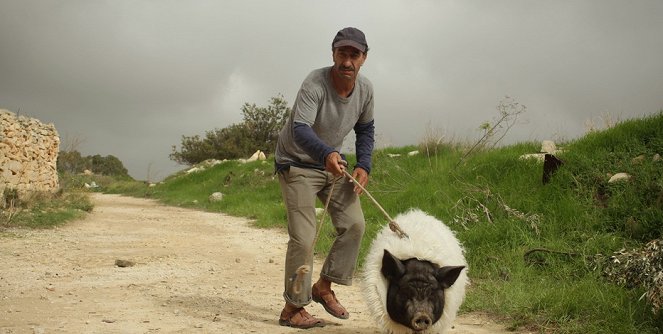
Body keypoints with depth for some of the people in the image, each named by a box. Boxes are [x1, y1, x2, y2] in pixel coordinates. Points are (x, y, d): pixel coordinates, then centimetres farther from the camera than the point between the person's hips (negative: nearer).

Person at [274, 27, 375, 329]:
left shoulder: (365, 89, -7)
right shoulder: (315, 83, -28)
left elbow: (365, 129, 10)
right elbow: (300, 129, -41)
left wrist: (363, 165, -5)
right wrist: (326, 153, -60)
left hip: (333, 163, 7)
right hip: (297, 164, -6)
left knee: (354, 224, 0)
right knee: (303, 237, -11)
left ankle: (324, 287, 17)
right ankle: (292, 309, 2)